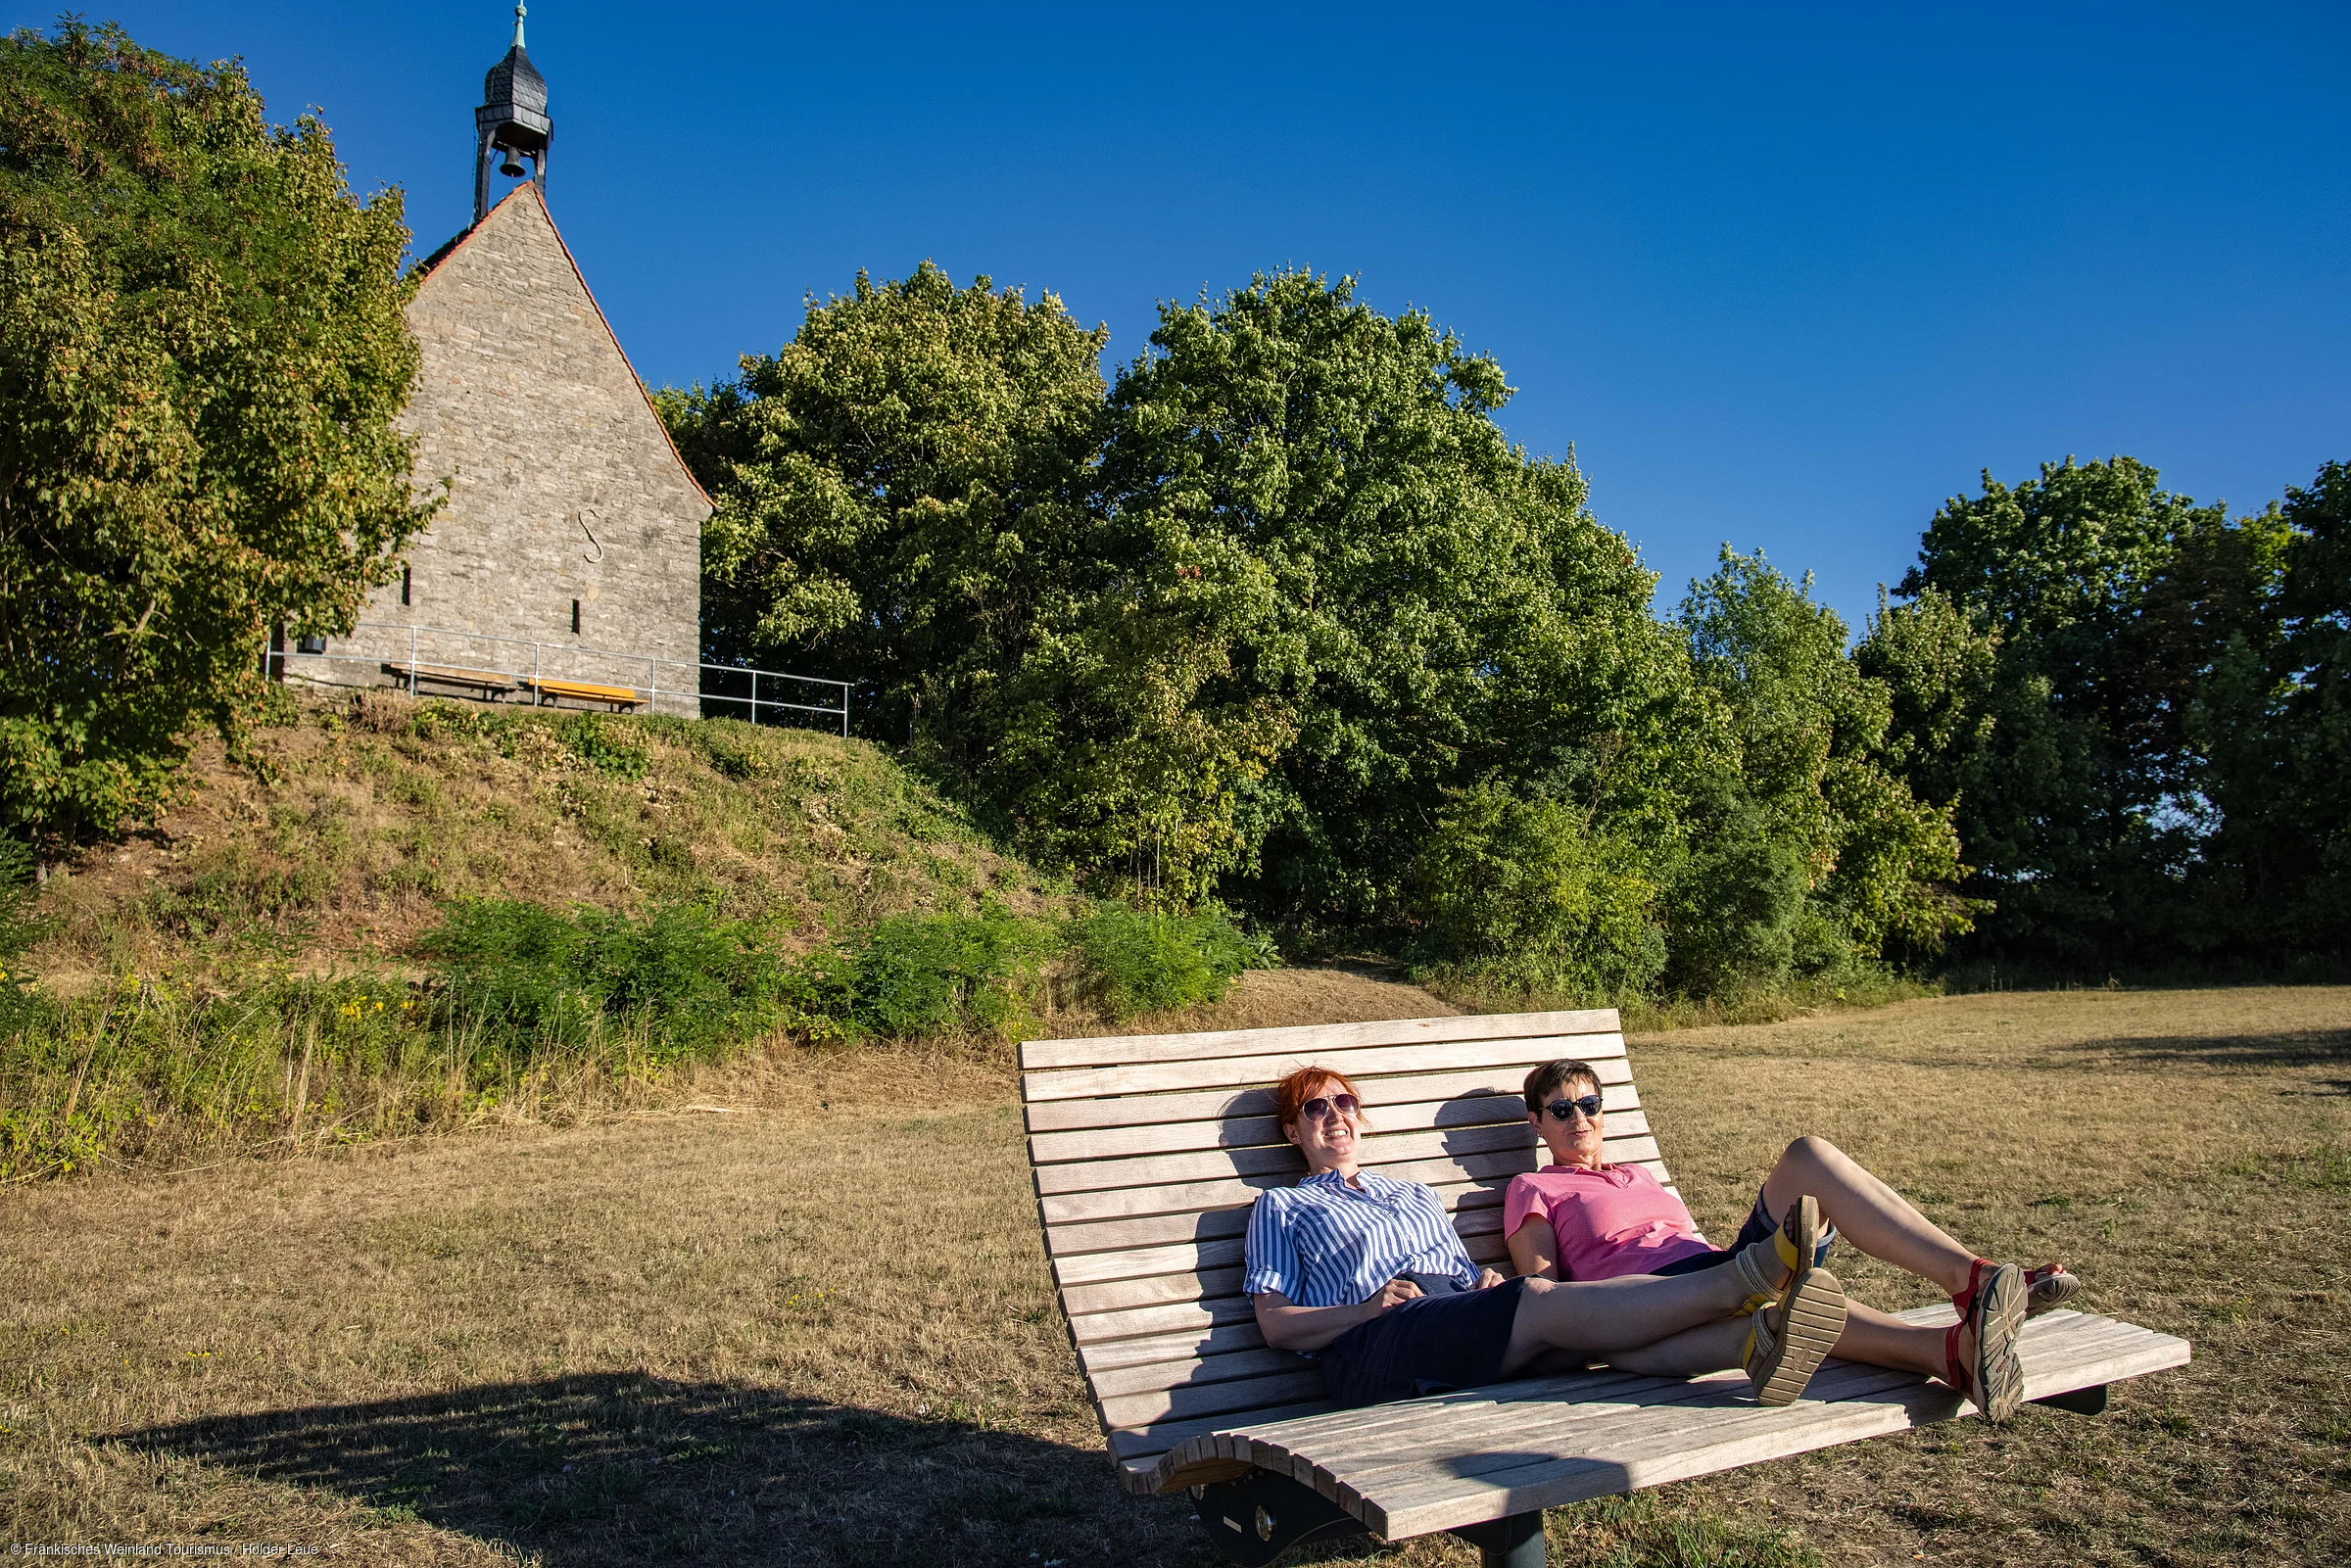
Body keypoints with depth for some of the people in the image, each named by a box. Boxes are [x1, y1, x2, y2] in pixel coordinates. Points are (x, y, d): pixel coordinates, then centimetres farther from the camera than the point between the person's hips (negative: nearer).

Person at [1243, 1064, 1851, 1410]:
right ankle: (1742, 1280, -47)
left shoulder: (1417, 1194, 36)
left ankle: (1751, 1337, -54)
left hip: (1469, 1338, 5)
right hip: (1370, 1350, -5)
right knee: (1541, 1300, -32)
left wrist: (1487, 1281, 3)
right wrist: (1368, 1306, -6)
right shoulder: (1281, 1207, 21)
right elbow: (1276, 1324, 9)